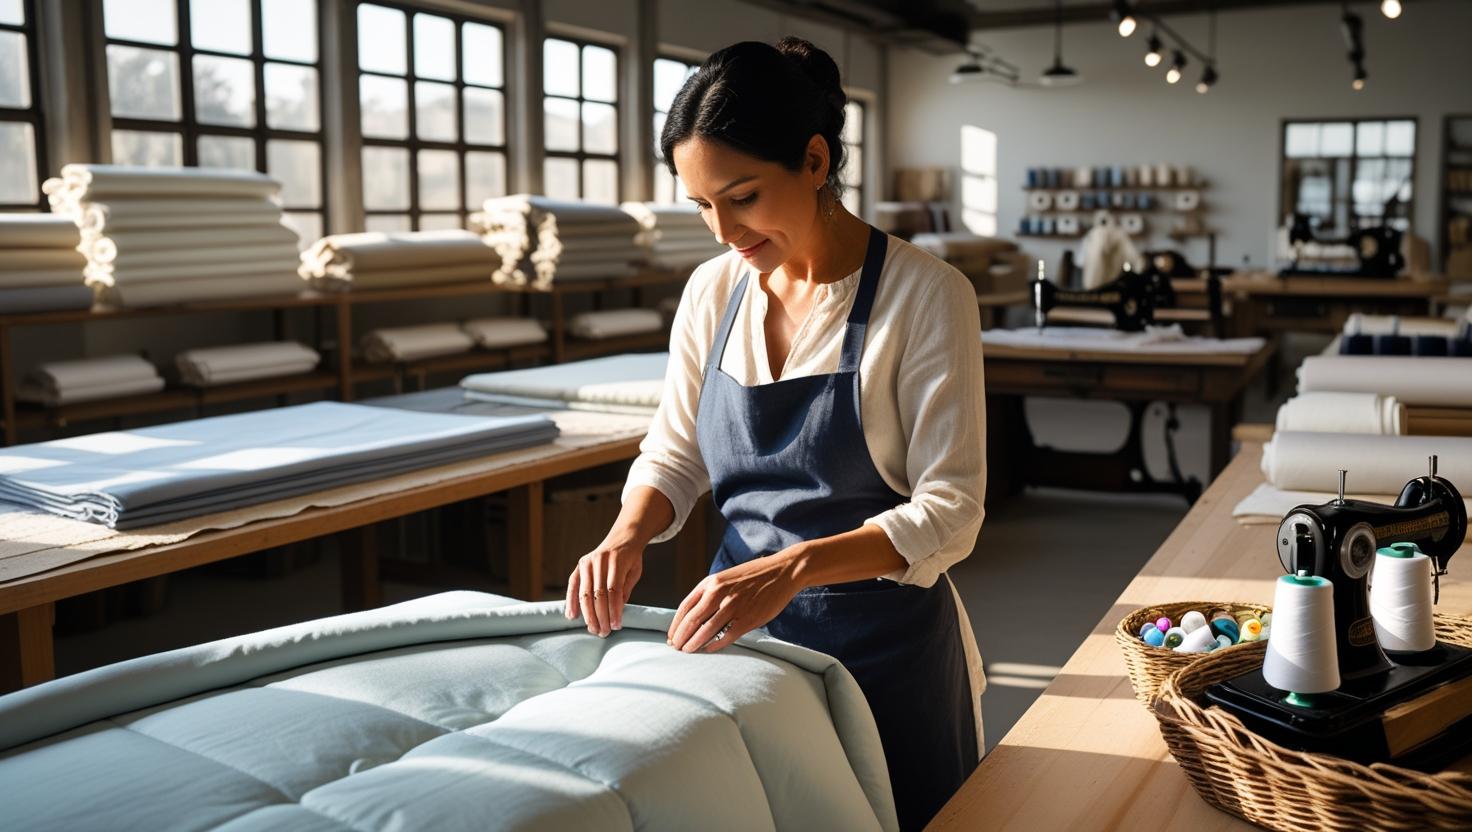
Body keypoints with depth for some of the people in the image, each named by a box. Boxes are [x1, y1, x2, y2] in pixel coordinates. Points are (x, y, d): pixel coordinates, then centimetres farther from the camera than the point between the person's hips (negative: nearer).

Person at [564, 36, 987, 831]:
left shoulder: (925, 295, -15)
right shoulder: (713, 291, 0)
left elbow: (949, 511, -18)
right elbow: (674, 453, 9)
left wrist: (793, 567, -32)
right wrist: (627, 535, -12)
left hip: (883, 650, -4)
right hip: (738, 630, 4)